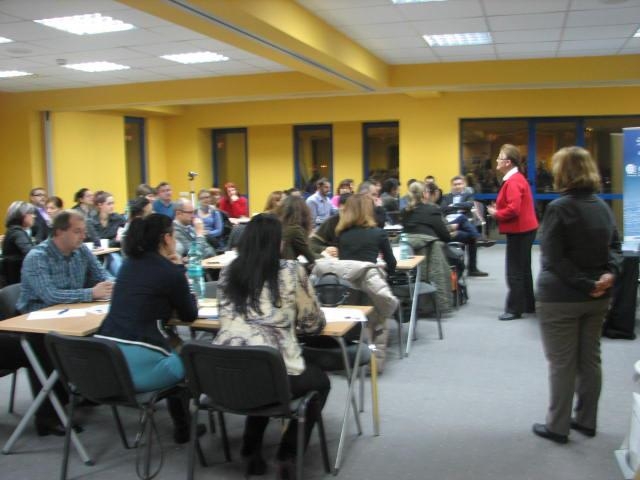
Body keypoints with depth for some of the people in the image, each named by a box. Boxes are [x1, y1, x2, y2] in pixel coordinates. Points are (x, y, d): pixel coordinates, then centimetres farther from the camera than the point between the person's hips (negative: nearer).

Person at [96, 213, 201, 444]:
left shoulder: (129, 264, 14)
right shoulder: (169, 271, -5)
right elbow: (190, 315, 9)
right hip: (138, 364, -7)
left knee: (170, 349, 33)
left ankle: (180, 423, 41)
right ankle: (182, 428, 37)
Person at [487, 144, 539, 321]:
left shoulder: (513, 182, -20)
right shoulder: (517, 178, 13)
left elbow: (514, 209, -29)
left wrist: (496, 214, -14)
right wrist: (498, 209, 6)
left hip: (519, 231, -11)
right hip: (524, 229, 11)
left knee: (514, 272, -3)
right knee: (523, 270, 17)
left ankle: (514, 309, 3)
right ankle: (528, 305, 26)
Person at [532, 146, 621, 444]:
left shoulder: (559, 208, -17)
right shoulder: (602, 206, 5)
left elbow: (553, 258, -21)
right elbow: (615, 246, 9)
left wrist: (585, 284, -16)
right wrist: (610, 273, -6)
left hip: (561, 298, -6)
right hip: (598, 298, 7)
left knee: (562, 364, 3)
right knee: (590, 360, 16)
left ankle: (557, 427, 14)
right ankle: (586, 420, 28)